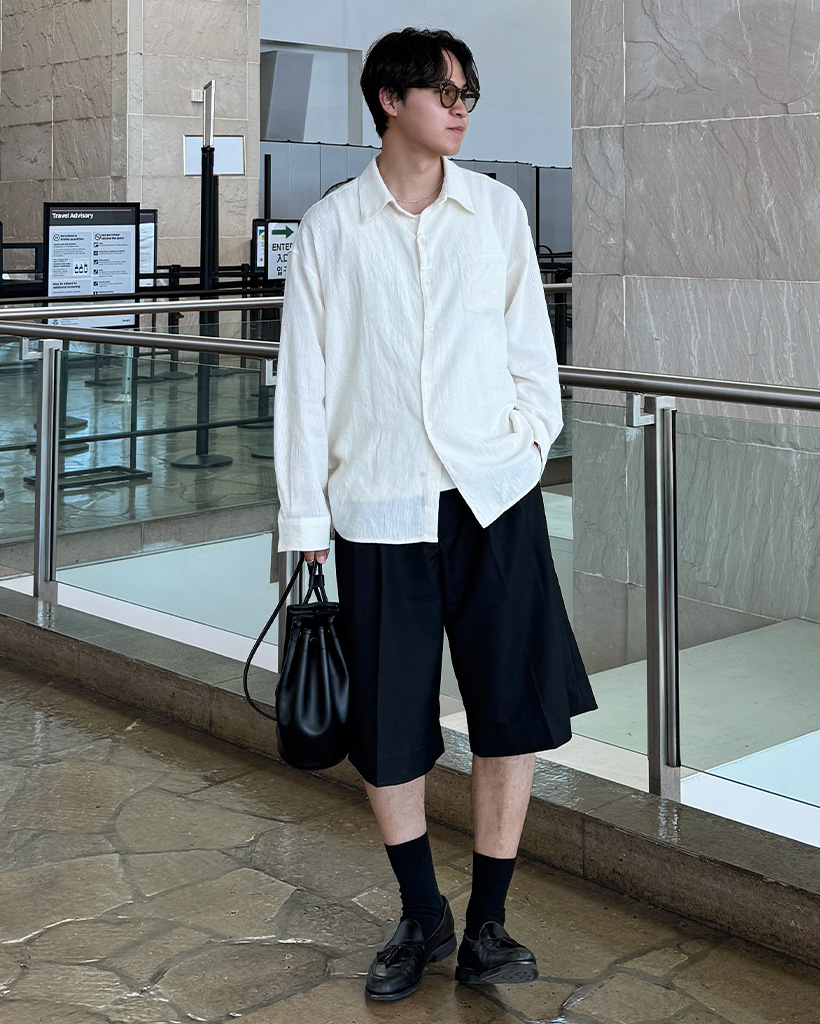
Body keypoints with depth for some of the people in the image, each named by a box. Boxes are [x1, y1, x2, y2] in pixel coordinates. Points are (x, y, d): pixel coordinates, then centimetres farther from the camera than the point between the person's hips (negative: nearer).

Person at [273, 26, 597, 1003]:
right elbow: (302, 381, 1)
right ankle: (422, 918, 26)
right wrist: (305, 519, 0)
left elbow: (530, 347, 11)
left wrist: (527, 444, 0)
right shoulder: (329, 228, 1)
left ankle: (487, 922, 18)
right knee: (386, 726, 5)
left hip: (495, 496, 1)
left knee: (515, 705, 1)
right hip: (380, 509, -1)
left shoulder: (498, 209, 5)